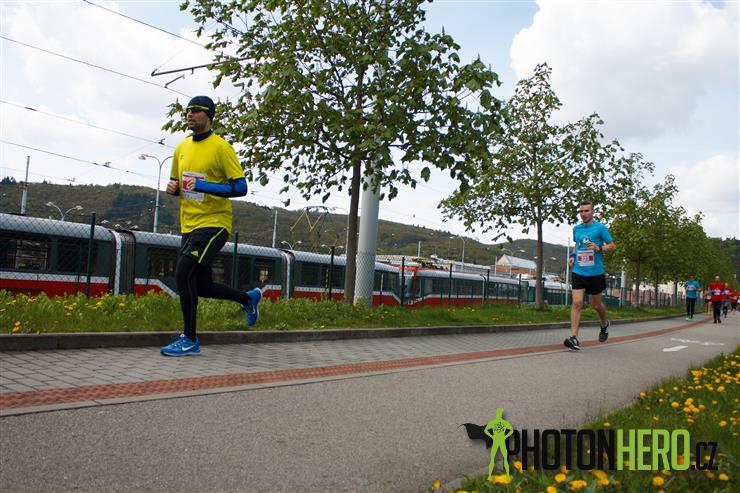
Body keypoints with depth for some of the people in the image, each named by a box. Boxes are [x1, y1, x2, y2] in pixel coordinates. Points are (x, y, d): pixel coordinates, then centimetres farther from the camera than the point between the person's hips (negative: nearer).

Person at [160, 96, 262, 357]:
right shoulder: (182, 147, 12)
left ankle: (190, 340, -8)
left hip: (213, 224, -8)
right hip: (189, 225, 8)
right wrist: (173, 187, -1)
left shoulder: (221, 147, -10)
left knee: (183, 272, -20)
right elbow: (178, 182, 23)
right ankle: (249, 298, 37)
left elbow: (240, 188, -14)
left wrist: (203, 186, -24)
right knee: (202, 286, 13)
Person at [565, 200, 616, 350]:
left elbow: (612, 245, -1)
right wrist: (572, 256, 9)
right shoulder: (576, 229, 10)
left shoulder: (600, 228, -3)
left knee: (596, 304, 12)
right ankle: (574, 337, -15)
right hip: (578, 272, 3)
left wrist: (598, 248, -18)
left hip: (596, 273, -2)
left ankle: (604, 324, 44)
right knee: (577, 303, -11)